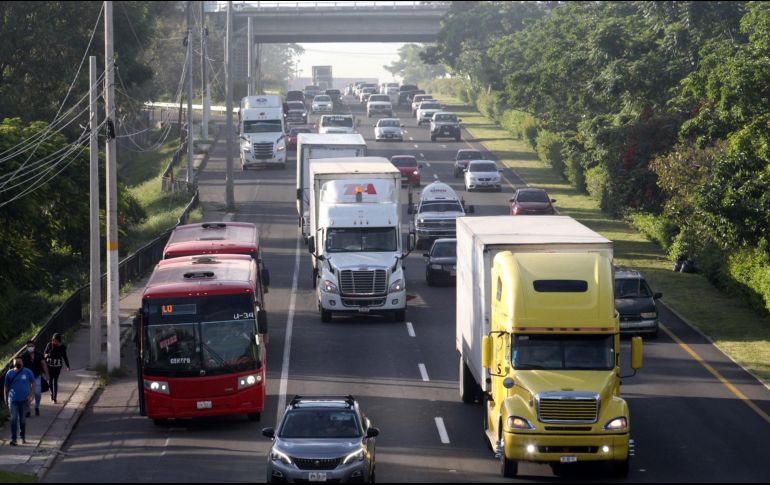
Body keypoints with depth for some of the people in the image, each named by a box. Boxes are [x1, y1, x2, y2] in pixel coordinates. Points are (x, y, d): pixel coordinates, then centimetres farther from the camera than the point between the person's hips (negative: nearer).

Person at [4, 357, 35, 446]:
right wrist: (6, 399, 7)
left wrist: (31, 395, -7)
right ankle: (13, 439, -10)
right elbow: (6, 387, 9)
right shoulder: (10, 373, 3)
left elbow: (33, 384, 4)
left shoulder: (28, 372, 1)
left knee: (22, 419, 9)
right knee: (14, 419, -9)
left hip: (24, 400, 0)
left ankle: (23, 438, 26)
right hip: (13, 400, 0)